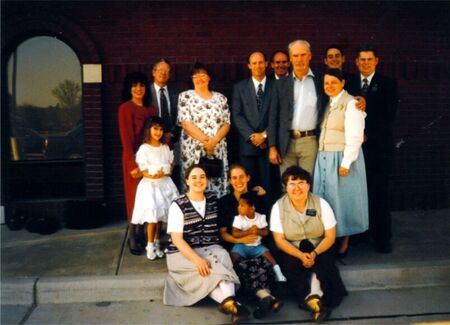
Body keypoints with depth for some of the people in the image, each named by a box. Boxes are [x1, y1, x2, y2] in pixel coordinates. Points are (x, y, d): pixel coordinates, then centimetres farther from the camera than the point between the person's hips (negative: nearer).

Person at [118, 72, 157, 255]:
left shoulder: (150, 109, 12)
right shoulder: (125, 108, -7)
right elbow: (126, 139, -12)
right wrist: (133, 164, -17)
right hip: (135, 158, -5)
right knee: (135, 197, 2)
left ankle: (143, 233, 20)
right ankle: (133, 238, 12)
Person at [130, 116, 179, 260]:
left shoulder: (165, 148, 8)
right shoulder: (144, 148, -6)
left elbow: (171, 166, 10)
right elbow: (144, 172, -9)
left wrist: (164, 172, -7)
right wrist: (154, 174, -19)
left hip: (164, 184, 4)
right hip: (150, 185, -4)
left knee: (161, 215, 6)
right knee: (152, 216, -8)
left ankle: (157, 243, 19)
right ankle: (150, 245, 5)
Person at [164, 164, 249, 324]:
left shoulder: (213, 199, 8)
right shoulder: (178, 205, -7)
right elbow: (177, 239, -15)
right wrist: (196, 259, -28)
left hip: (211, 249, 3)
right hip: (183, 254, -3)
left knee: (223, 257, -30)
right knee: (210, 267, -31)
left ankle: (228, 301, -46)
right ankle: (231, 301, -40)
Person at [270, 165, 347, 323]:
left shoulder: (321, 204, -9)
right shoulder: (278, 207, -9)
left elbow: (330, 236, -7)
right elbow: (279, 240, -9)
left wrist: (314, 253, -25)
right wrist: (301, 255, -24)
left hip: (319, 249, 0)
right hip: (292, 250, 0)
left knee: (326, 262, -31)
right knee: (290, 265, -30)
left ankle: (313, 298, -31)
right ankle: (315, 300, -28)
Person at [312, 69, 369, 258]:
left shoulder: (351, 104, -9)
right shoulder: (326, 104, 13)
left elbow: (354, 136, -14)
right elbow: (323, 132, 12)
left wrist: (346, 162, -19)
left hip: (342, 157, -6)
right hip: (323, 157, 6)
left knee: (342, 197, 1)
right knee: (325, 197, 7)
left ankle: (344, 242, 15)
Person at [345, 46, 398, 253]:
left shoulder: (387, 84, 6)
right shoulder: (349, 83, 12)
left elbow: (389, 115, -1)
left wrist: (368, 134, -9)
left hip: (378, 145, -1)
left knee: (379, 193, 1)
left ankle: (382, 238, 9)